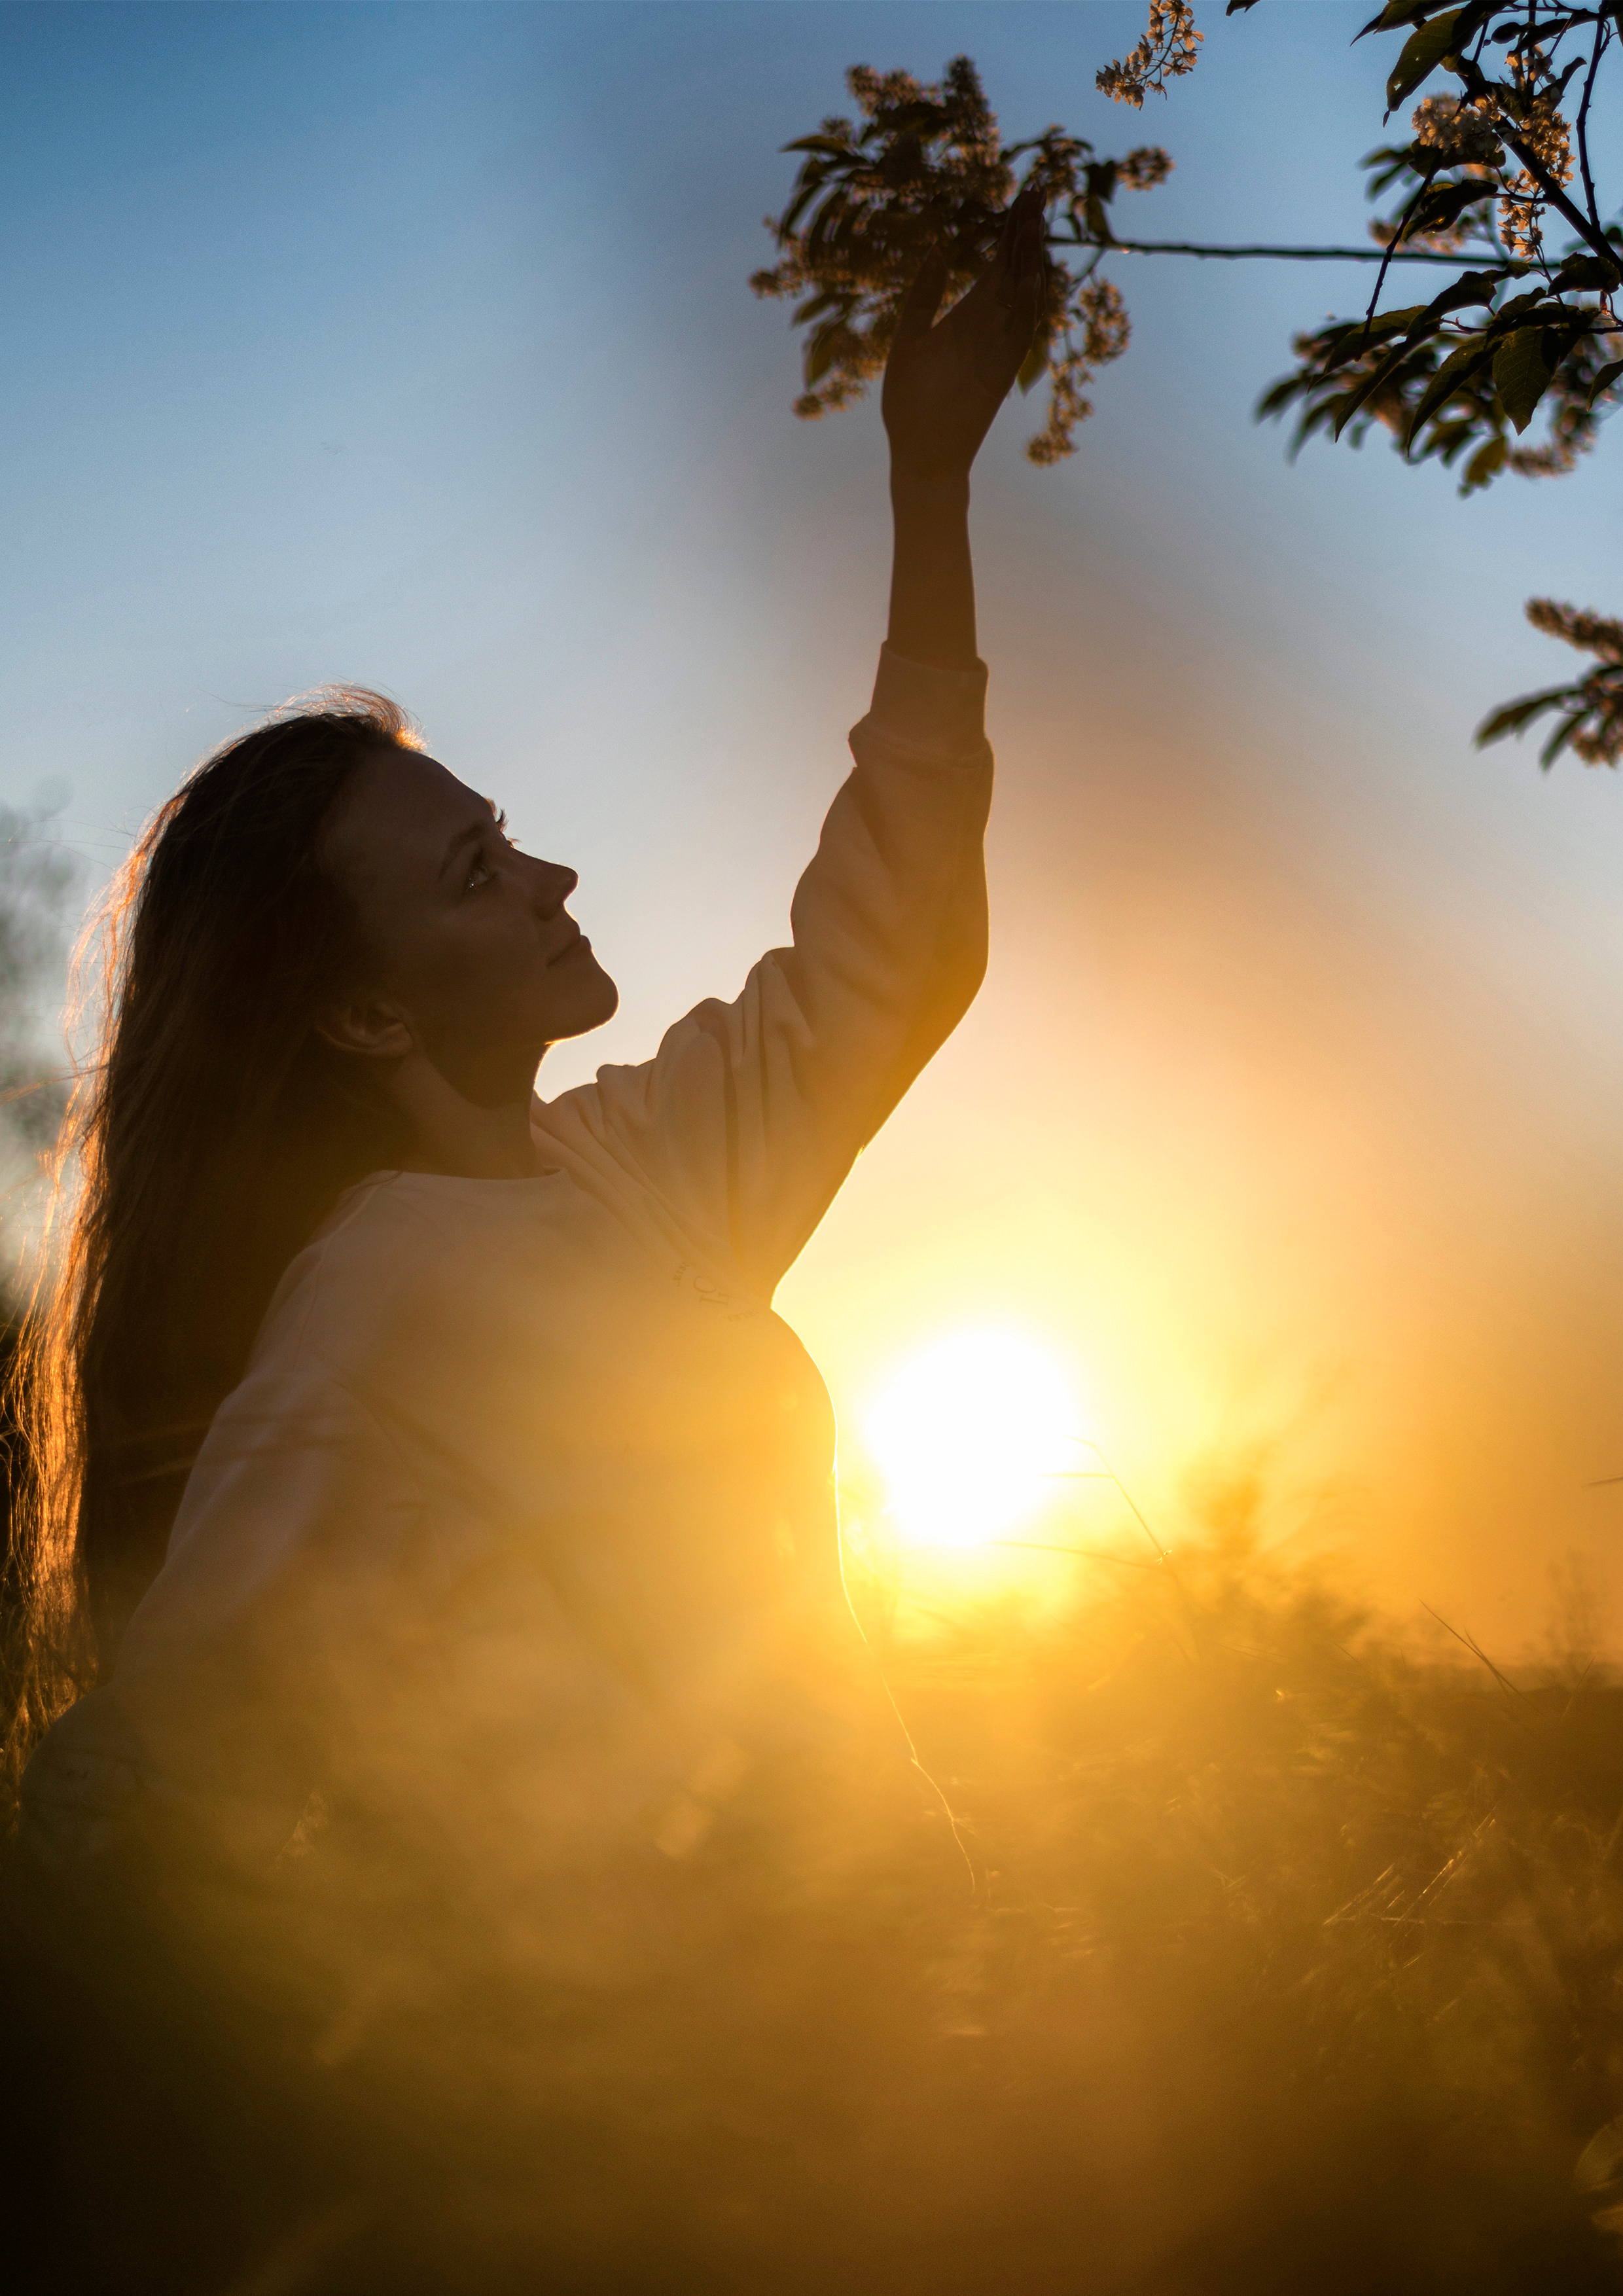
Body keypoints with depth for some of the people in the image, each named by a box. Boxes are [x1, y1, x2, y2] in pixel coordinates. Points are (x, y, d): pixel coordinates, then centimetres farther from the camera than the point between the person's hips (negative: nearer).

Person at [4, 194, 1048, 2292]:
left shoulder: (629, 1175, 5)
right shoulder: (386, 1304, -21)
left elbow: (889, 945, 11)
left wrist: (932, 473, 10)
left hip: (835, 1943, 8)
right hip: (700, 2041, -7)